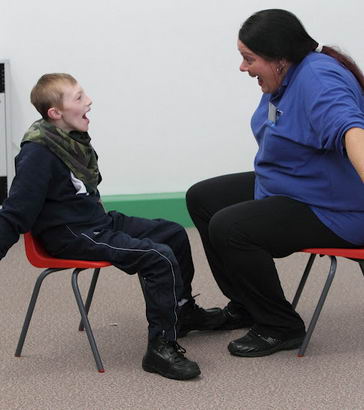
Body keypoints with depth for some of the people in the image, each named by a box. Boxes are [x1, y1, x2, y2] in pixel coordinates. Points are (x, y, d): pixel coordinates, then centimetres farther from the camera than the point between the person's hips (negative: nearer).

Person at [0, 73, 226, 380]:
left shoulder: (74, 140, 6)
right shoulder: (38, 154, -22)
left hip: (99, 222, 10)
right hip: (73, 238, -10)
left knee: (174, 234, 16)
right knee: (159, 258, -23)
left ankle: (183, 309, 36)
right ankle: (161, 347, -17)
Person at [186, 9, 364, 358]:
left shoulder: (318, 79, -28)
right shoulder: (284, 79, 2)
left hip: (331, 209, -11)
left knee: (228, 226, -24)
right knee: (202, 198, 12)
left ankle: (281, 327, -8)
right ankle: (244, 307, 19)